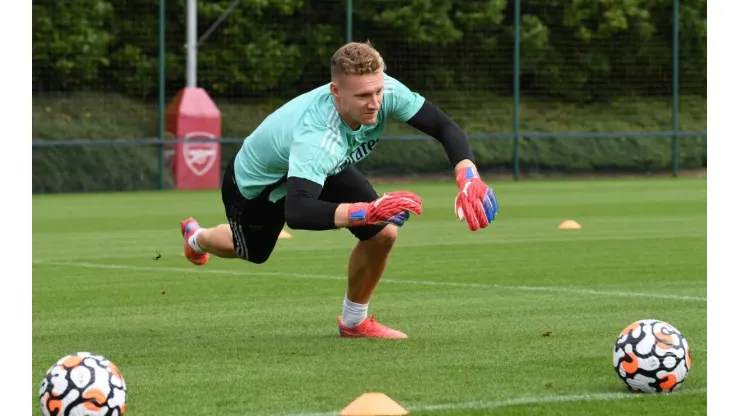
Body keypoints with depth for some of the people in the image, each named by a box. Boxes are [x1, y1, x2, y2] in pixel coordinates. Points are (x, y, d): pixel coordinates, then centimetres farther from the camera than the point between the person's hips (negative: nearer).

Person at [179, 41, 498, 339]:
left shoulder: (385, 92, -34)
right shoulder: (315, 137, -51)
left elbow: (444, 127, -26)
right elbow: (297, 213, -61)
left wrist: (468, 175, -45)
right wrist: (368, 211, -71)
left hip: (321, 168, 5)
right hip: (258, 183, -5)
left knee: (384, 232, -15)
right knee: (251, 252, 24)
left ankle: (354, 322, 11)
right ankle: (196, 238, 61)